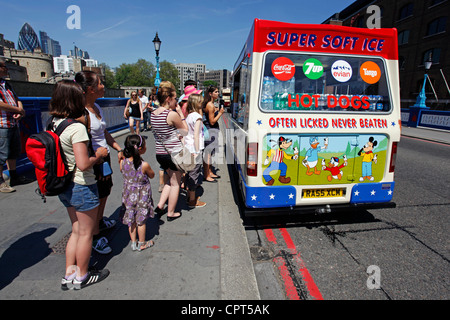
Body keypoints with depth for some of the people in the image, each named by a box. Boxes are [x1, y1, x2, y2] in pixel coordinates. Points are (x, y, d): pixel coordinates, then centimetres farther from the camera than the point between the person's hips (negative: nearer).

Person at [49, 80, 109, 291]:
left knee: (77, 230, 22)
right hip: (82, 186, -8)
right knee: (86, 233, 11)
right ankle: (82, 277, 29)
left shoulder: (54, 123, 4)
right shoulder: (77, 127, -22)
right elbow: (83, 164, -27)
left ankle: (69, 274, 32)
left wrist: (93, 156, 8)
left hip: (65, 186, 8)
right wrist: (99, 154, -10)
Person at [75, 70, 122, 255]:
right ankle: (96, 237, 22)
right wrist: (97, 168, -23)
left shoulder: (97, 108, 8)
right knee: (96, 198, 4)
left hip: (104, 157, 10)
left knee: (105, 191, 24)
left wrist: (118, 149, 14)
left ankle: (100, 221, 48)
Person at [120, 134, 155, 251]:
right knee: (141, 221, 13)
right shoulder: (144, 165, -24)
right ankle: (142, 244, 29)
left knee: (131, 221, 18)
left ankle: (133, 243, 33)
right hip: (142, 197, -4)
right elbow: (152, 176, -6)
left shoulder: (123, 162, -12)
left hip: (128, 195, 4)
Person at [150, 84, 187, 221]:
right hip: (174, 153, -7)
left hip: (160, 153, 7)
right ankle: (171, 213, 22)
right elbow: (185, 130, -6)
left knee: (172, 179, 27)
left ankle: (160, 205, 23)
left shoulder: (153, 114, 5)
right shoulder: (172, 114, -18)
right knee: (175, 183, 10)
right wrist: (180, 112, -2)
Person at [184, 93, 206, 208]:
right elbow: (196, 136, -17)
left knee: (189, 173, 16)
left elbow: (185, 133, 13)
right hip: (195, 148, -8)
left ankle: (190, 195, 30)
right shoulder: (197, 116, -13)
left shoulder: (189, 116, 11)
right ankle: (193, 201, 10)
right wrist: (197, 151, -16)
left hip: (188, 147, 8)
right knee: (194, 173, 0)